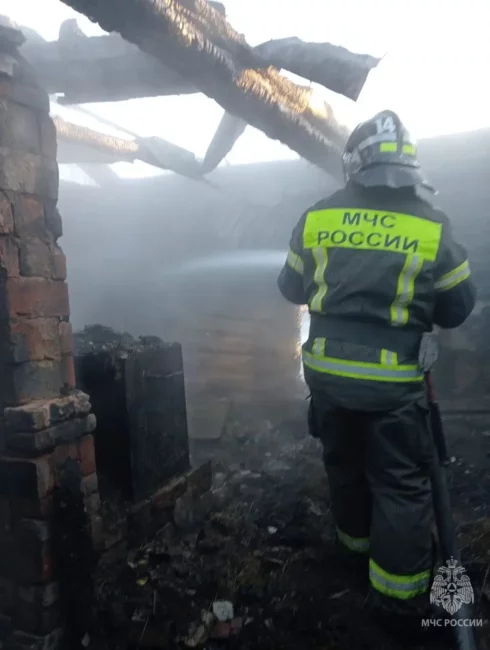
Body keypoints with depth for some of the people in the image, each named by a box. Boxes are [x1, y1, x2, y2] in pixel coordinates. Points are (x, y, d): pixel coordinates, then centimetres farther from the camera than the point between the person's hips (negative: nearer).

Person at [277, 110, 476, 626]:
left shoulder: (316, 218, -3)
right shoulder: (432, 227, -9)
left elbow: (291, 289, 10)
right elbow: (457, 310, 2)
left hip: (327, 371, 3)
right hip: (393, 380, -3)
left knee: (343, 462, 24)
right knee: (401, 484, 12)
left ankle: (357, 540, 46)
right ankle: (398, 591, 23)